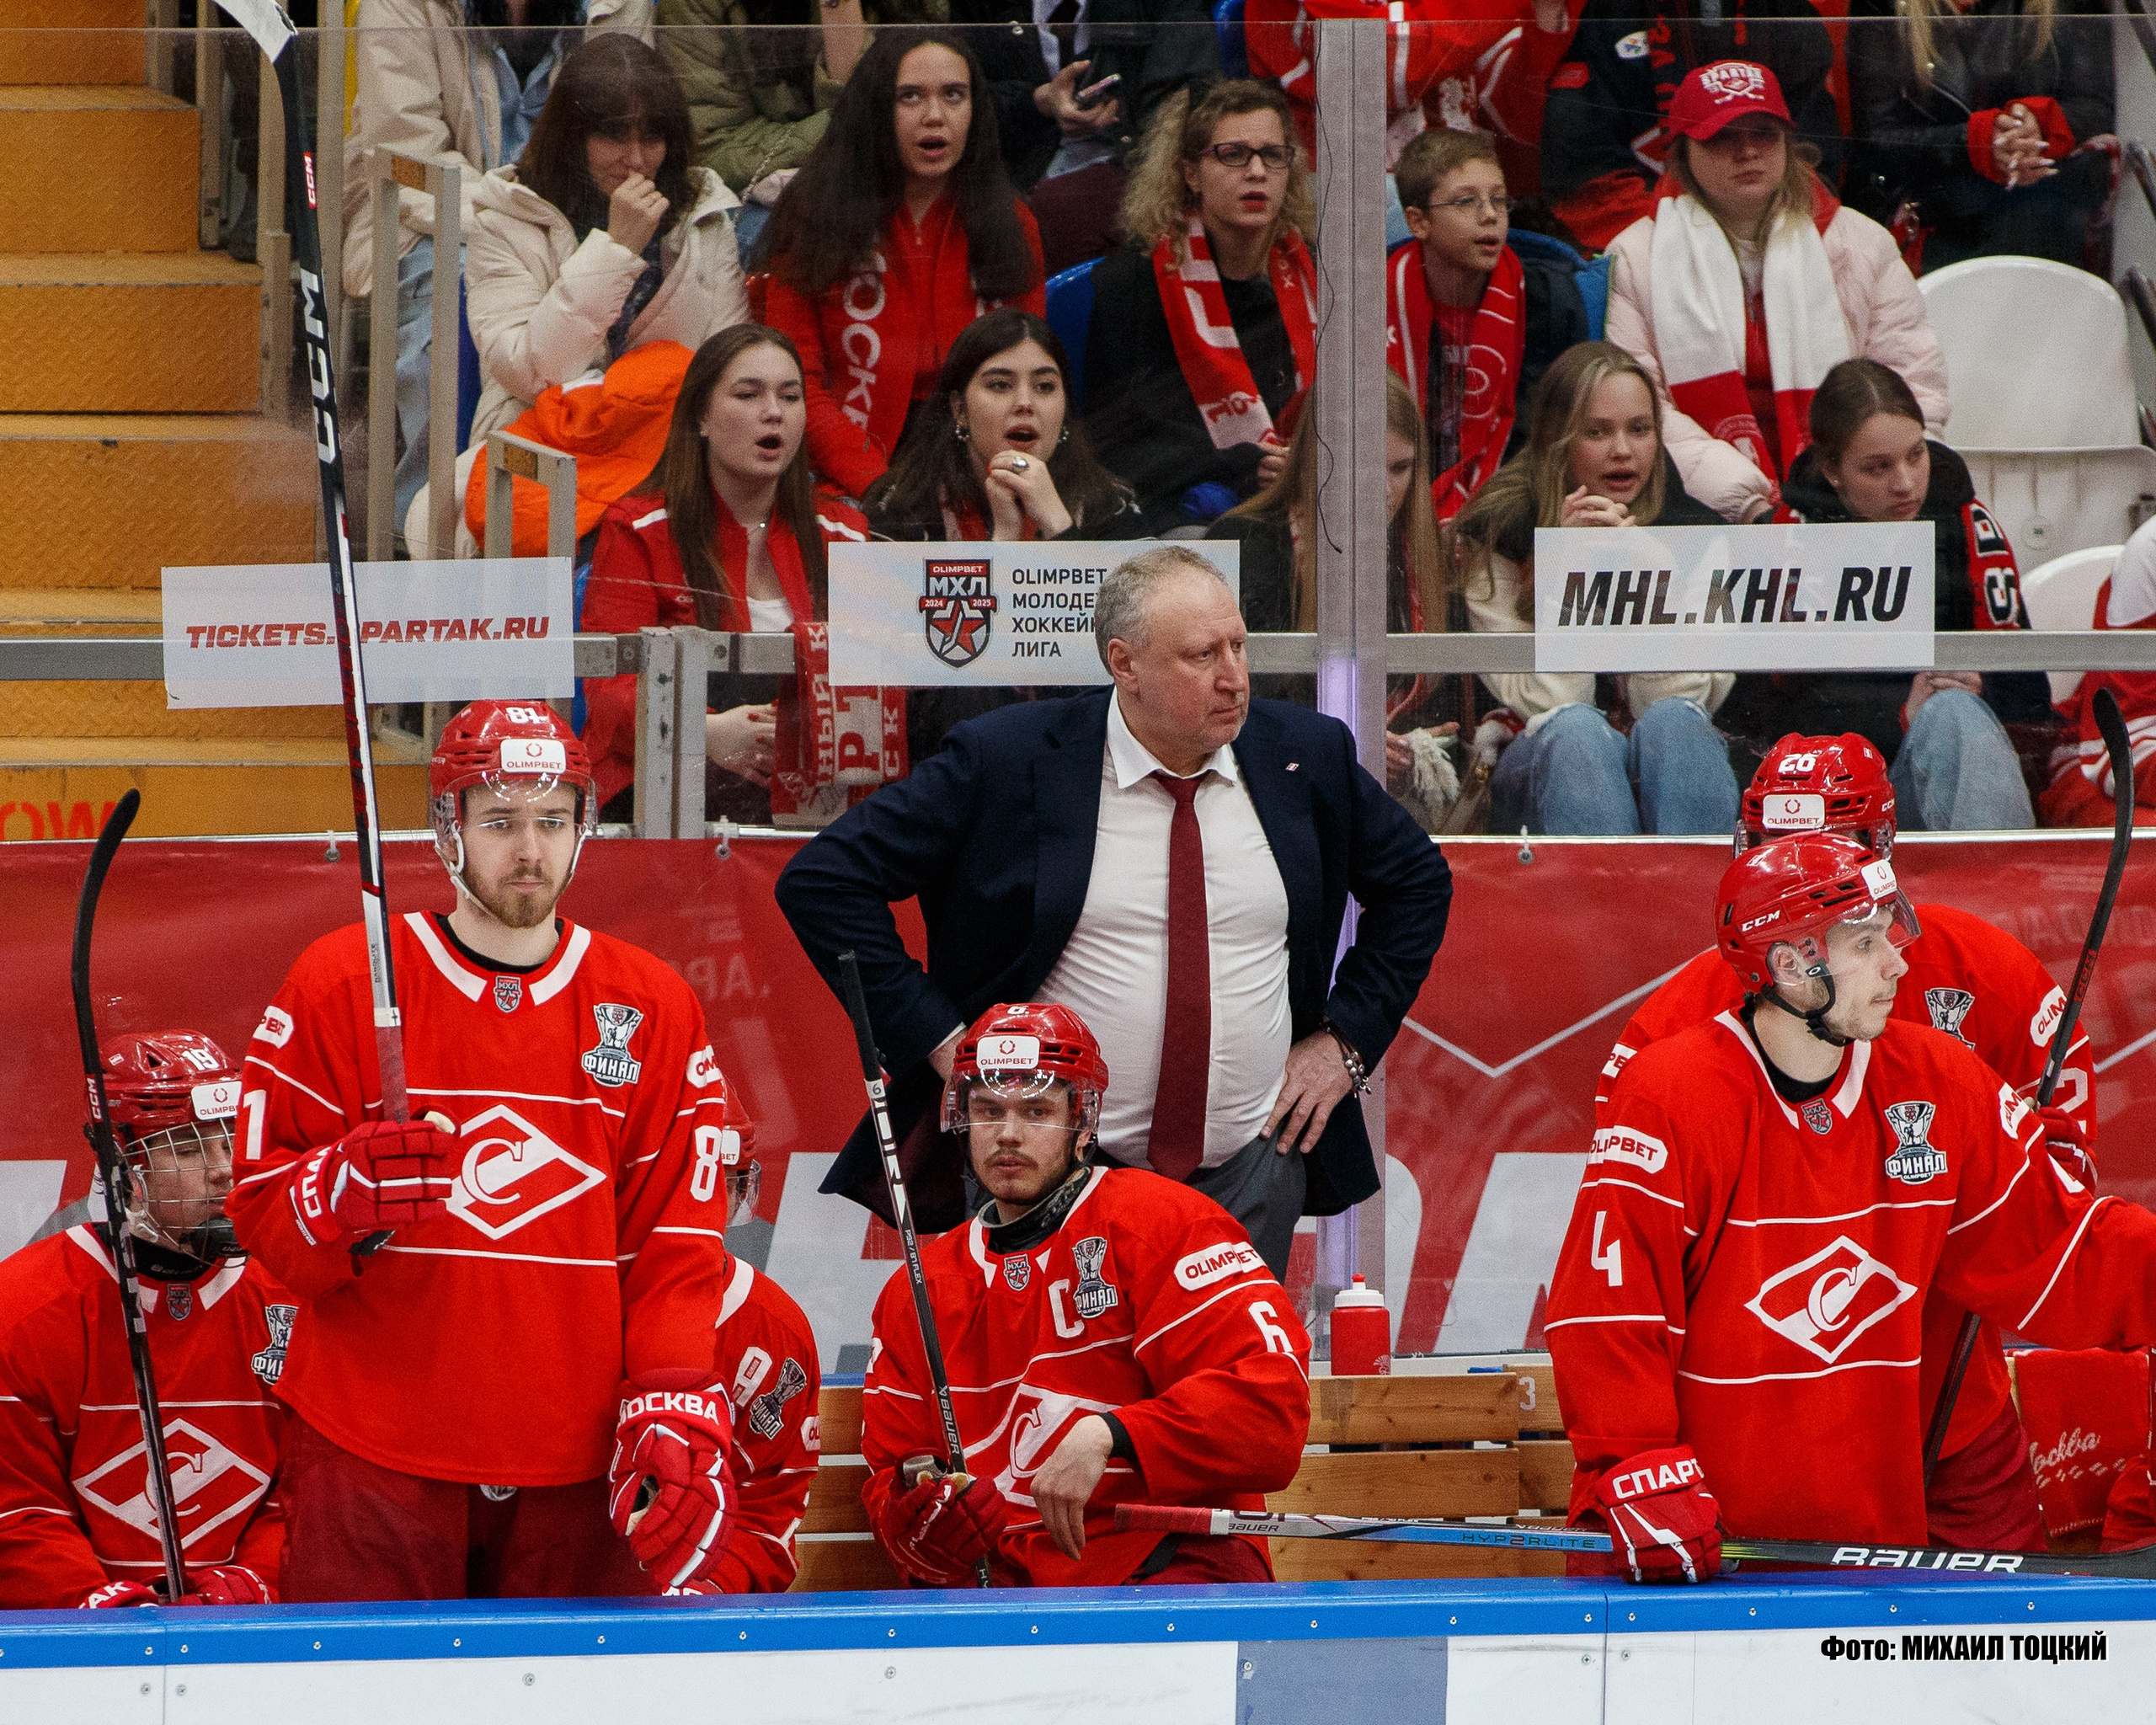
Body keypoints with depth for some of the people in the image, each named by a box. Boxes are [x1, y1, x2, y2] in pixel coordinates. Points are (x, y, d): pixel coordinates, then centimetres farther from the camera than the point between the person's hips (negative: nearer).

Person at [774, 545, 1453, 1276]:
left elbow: (1417, 881, 18)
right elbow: (823, 879, -7)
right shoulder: (1007, 760, -9)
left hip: (1253, 1179, 3)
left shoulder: (1307, 755, 2)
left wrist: (1348, 1038, 7)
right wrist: (941, 1039, -11)